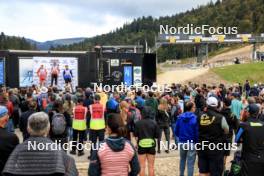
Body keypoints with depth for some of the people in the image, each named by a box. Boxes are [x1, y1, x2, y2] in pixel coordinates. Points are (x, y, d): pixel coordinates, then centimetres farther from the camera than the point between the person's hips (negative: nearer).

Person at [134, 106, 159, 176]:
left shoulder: (138, 123, -8)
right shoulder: (154, 123, -7)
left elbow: (135, 135, -3)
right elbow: (157, 136, -3)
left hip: (141, 145, -1)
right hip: (151, 145, 1)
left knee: (142, 166, 9)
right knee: (151, 166, 12)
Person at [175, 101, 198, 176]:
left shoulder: (180, 117, -3)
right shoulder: (195, 118, -15)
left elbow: (176, 131, 1)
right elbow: (197, 132, -15)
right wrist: (197, 142, -1)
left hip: (182, 142, 5)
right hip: (192, 143, -4)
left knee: (182, 159, 24)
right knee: (190, 163, 4)